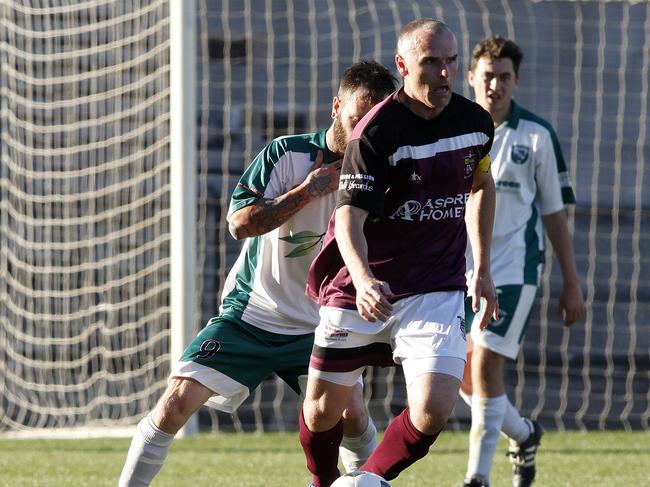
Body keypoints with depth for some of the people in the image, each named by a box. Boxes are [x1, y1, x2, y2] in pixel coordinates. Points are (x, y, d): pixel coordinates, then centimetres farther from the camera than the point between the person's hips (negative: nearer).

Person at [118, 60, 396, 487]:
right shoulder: (288, 154, -12)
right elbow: (241, 222, -19)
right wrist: (308, 191, -22)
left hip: (315, 327, 2)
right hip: (249, 315, -2)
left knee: (353, 416, -13)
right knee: (177, 403, -13)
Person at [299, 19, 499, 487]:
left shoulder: (475, 121, 0)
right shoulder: (377, 132, -17)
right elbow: (349, 215, -25)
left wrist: (482, 269, 19)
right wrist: (364, 279, -43)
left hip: (436, 291, 2)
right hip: (363, 286, -2)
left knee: (432, 412, -16)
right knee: (324, 409, 8)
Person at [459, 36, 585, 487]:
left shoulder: (537, 136, -1)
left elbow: (554, 212, 4)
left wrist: (572, 283, 4)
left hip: (513, 267, -4)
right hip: (460, 268, 4)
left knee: (486, 366, -15)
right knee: (464, 377, 7)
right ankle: (524, 433, 34)